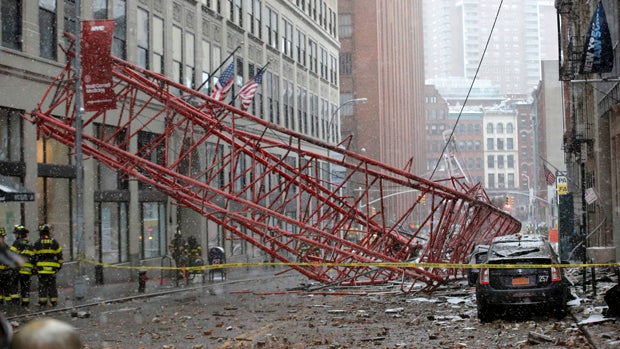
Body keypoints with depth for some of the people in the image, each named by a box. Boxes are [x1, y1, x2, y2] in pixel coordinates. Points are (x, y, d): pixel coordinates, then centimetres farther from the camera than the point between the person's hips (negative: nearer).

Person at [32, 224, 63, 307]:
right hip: (52, 268, 1)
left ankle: (42, 301, 0)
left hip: (41, 267, -1)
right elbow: (59, 254, 7)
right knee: (52, 284, 6)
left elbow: (34, 256, 2)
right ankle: (53, 301, 5)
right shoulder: (54, 242, 4)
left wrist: (35, 267, 9)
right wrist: (59, 264, 17)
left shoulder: (37, 243, -1)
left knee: (42, 284, 2)